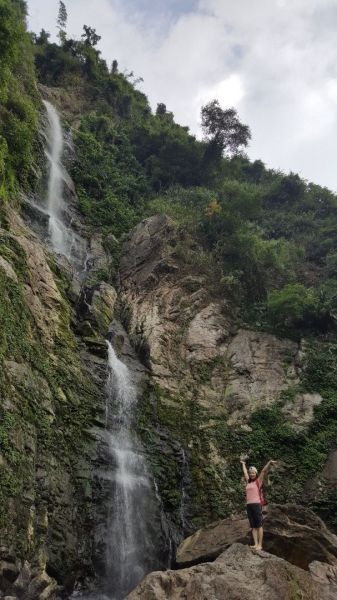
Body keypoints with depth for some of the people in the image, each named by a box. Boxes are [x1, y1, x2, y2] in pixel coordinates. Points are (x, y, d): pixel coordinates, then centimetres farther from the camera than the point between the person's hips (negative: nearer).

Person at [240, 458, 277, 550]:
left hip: (257, 504, -6)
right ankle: (256, 544, 6)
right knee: (253, 526, 5)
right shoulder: (248, 482, 16)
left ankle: (260, 545, -4)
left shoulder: (258, 481, 4)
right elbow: (245, 472, 30)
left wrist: (269, 462, -9)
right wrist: (243, 464, 43)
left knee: (259, 525, -4)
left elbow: (264, 471, -3)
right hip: (249, 505, 6)